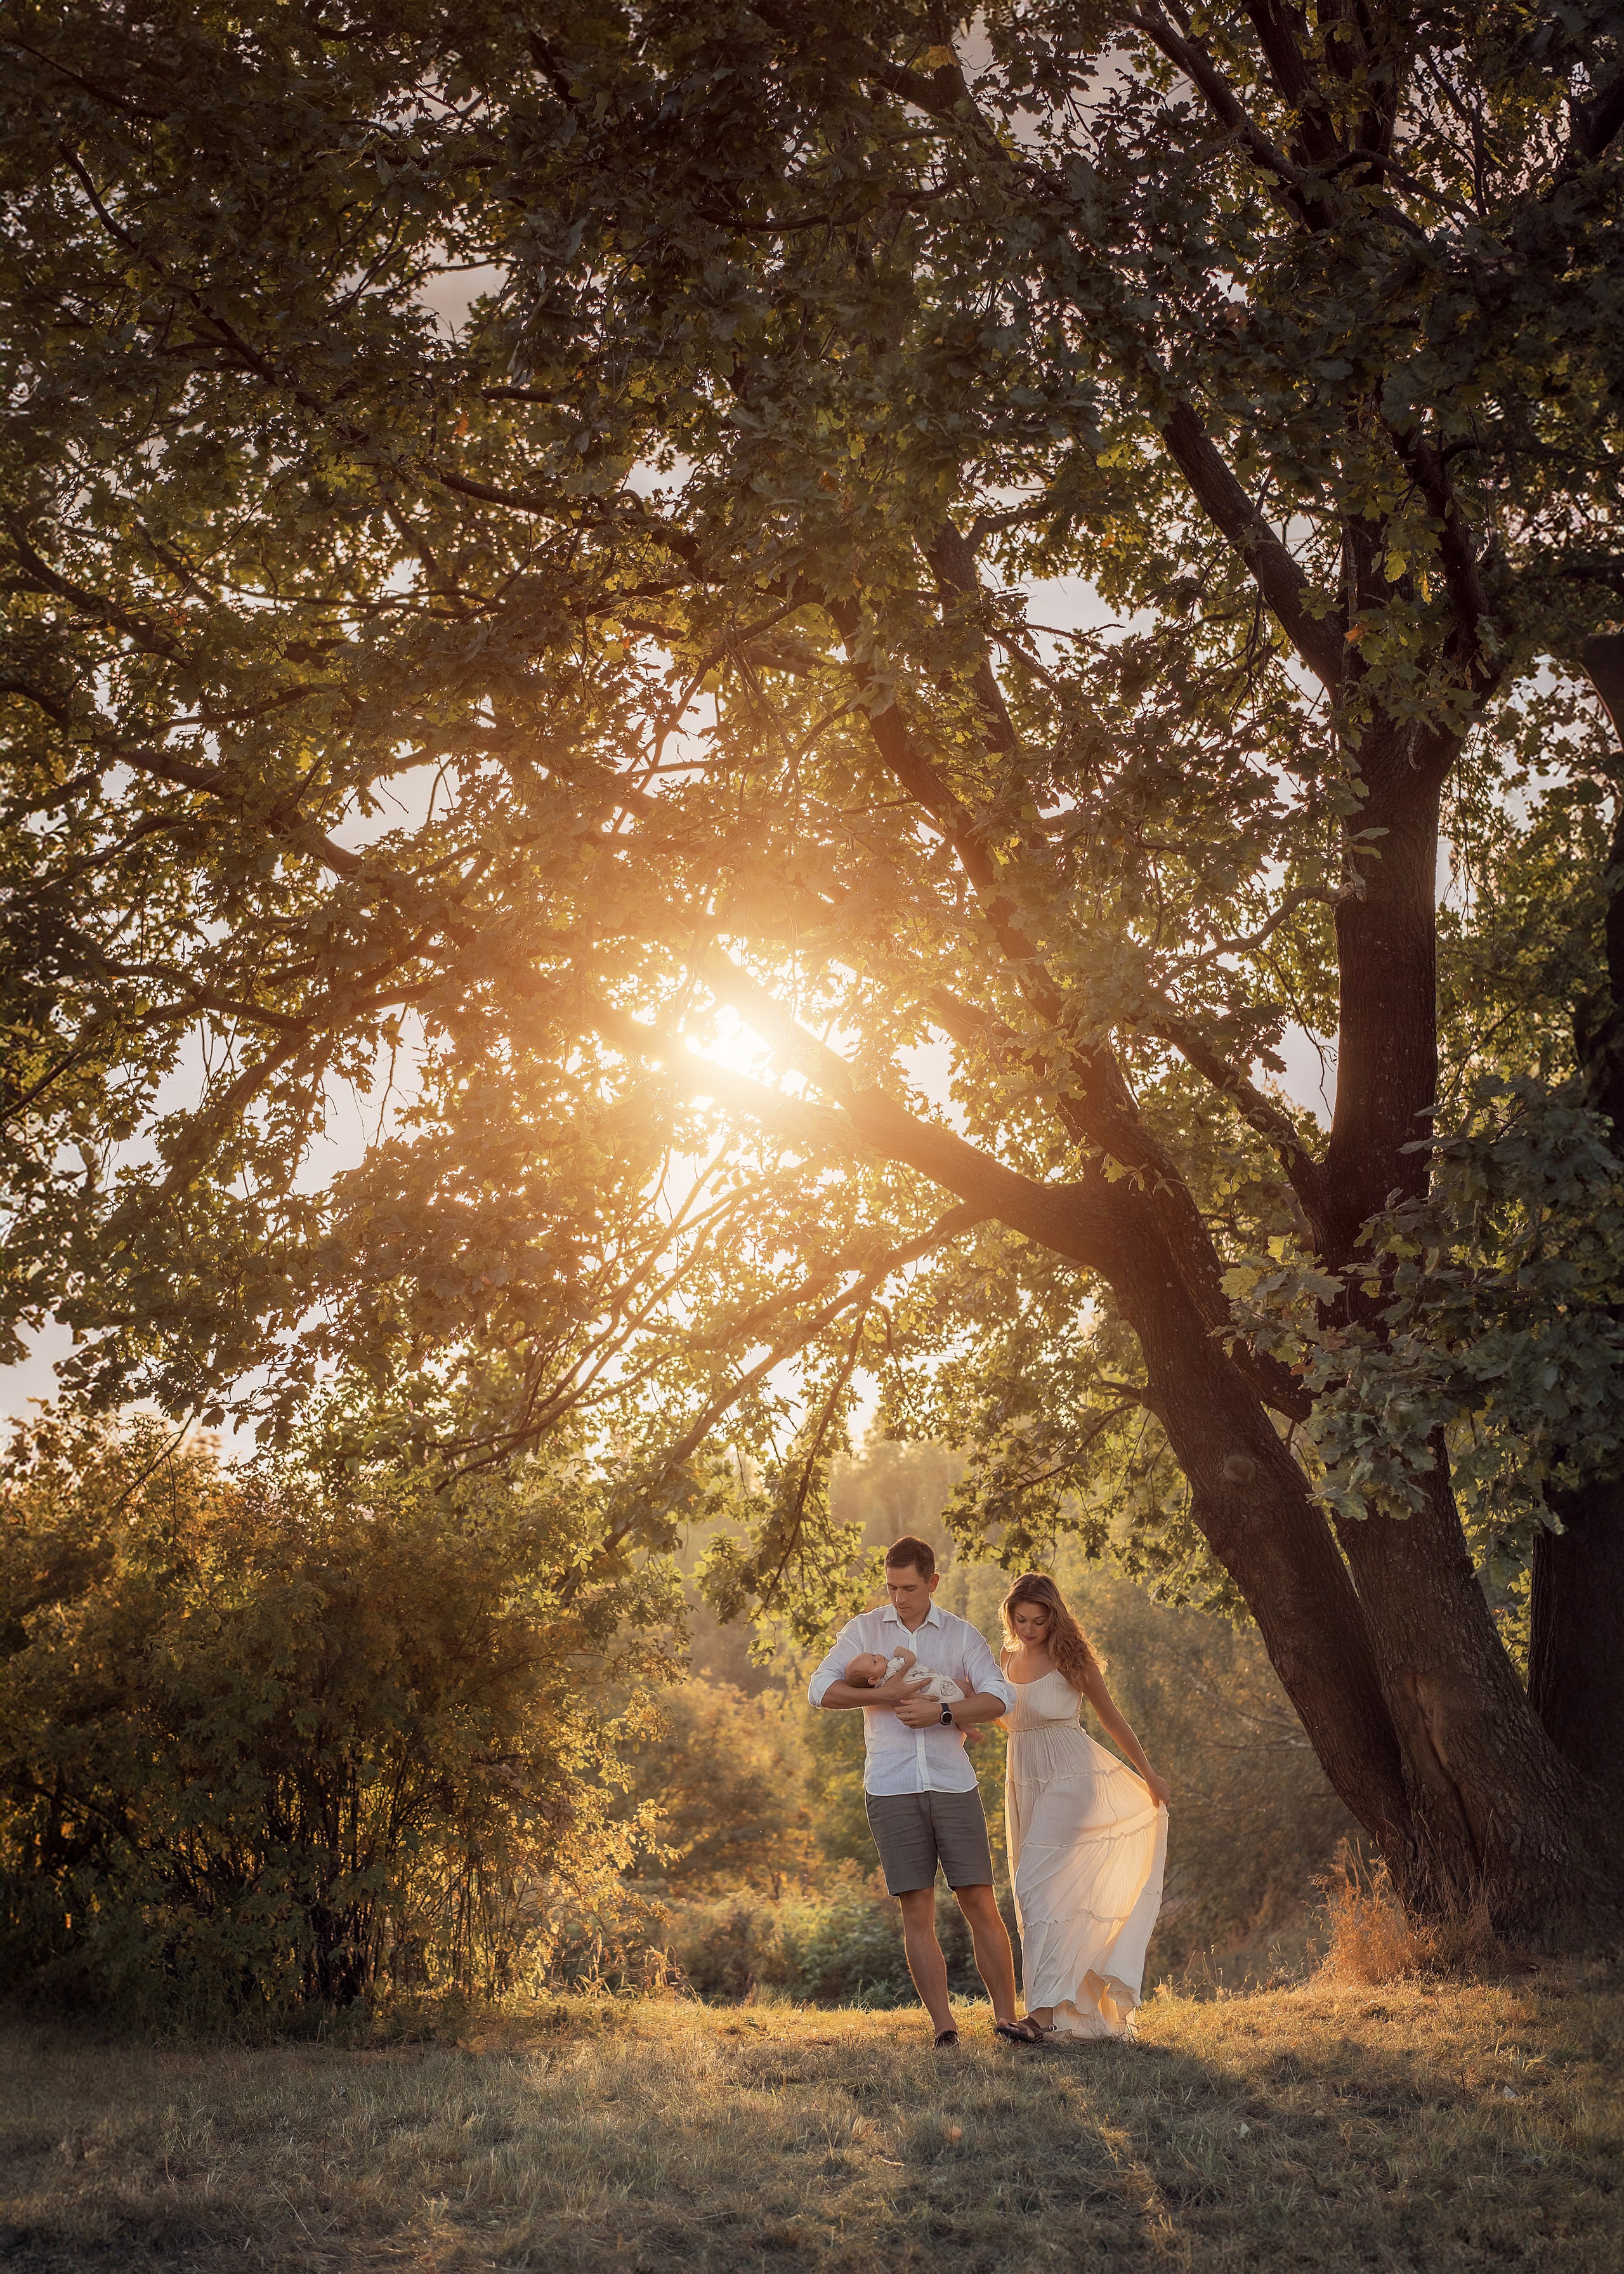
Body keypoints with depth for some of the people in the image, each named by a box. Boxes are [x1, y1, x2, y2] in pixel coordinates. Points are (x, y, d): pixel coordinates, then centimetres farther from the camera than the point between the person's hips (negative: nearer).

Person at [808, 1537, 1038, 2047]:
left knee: (980, 1903, -1)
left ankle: (1006, 2017, 9)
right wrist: (883, 1695, -14)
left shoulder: (962, 1635, 7)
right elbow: (821, 1690, -3)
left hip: (954, 1785, 0)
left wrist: (941, 1711, -17)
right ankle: (944, 2029, 3)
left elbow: (999, 1698, -5)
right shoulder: (863, 1630, 6)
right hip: (891, 1790, 0)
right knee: (917, 1910, -1)